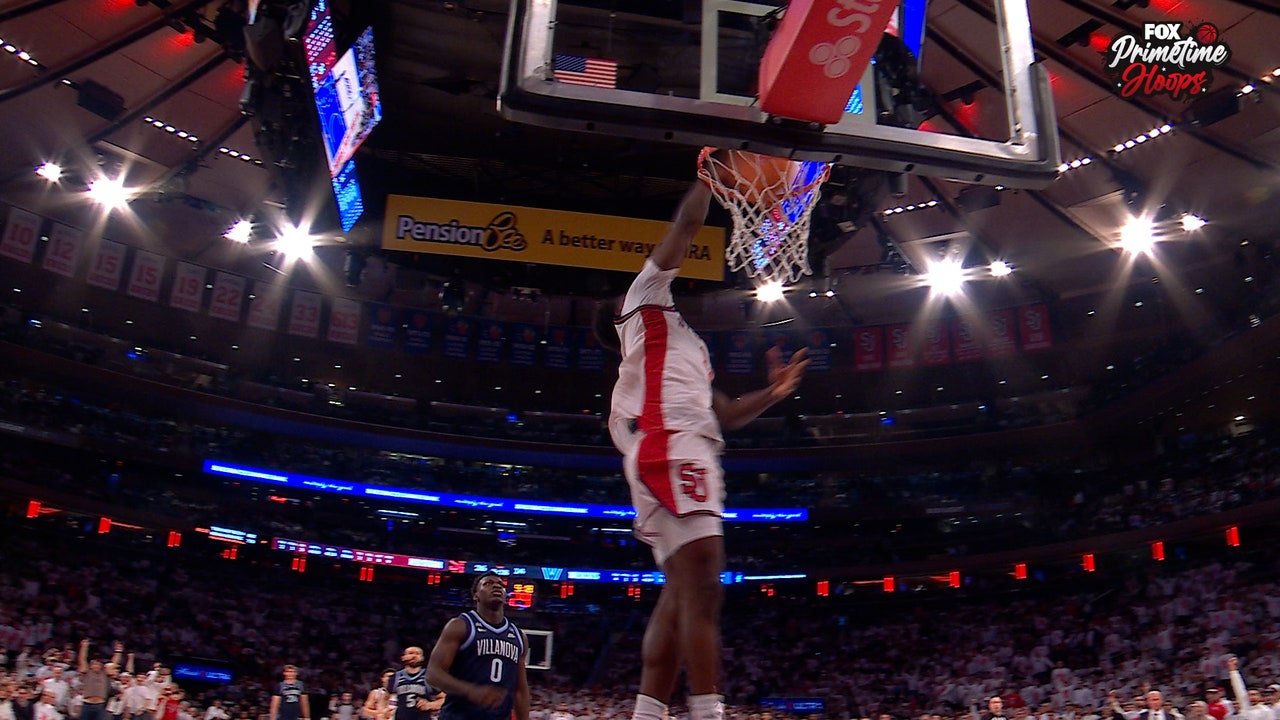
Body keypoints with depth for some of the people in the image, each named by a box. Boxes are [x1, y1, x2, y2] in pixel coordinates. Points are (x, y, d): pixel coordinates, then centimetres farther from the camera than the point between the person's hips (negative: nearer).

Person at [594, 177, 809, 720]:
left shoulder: (685, 350, 39)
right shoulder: (645, 297, 17)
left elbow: (726, 414, 33)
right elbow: (688, 222, 11)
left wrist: (773, 392, 21)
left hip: (688, 452, 9)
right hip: (671, 446, -9)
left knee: (680, 594, 1)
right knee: (703, 584, -20)